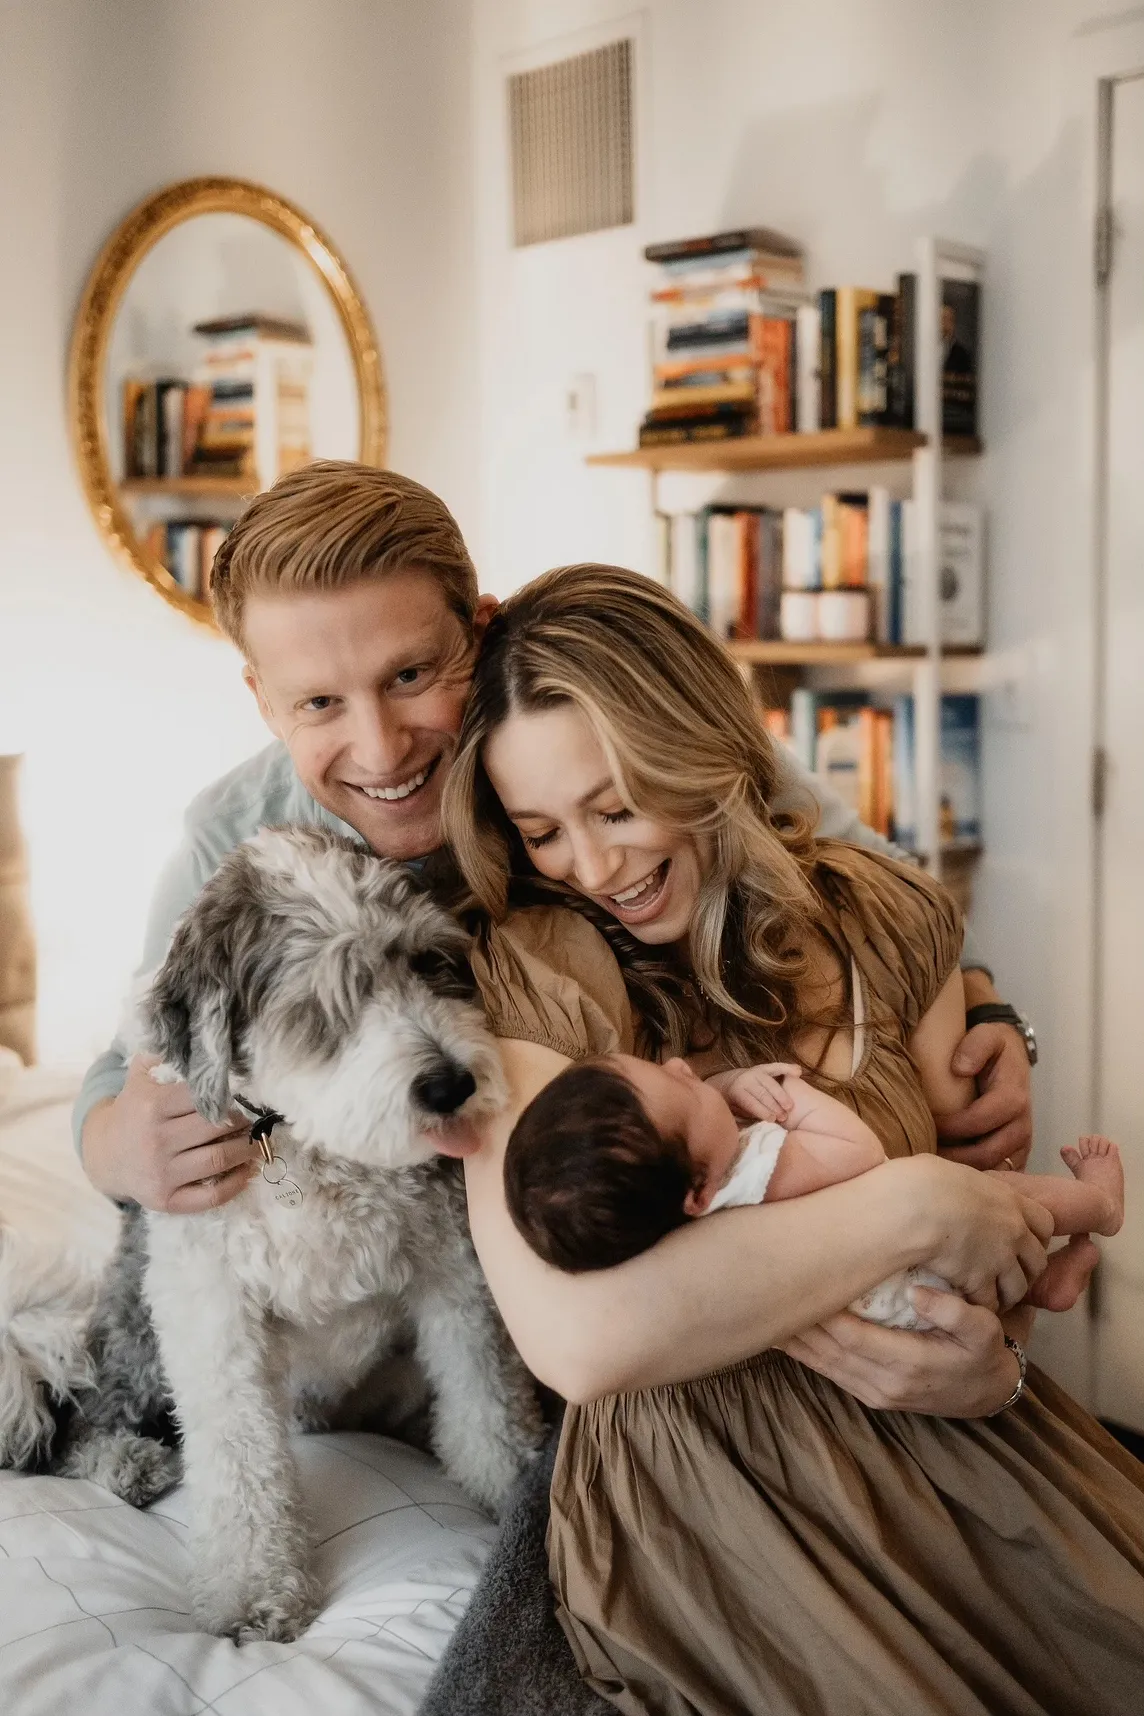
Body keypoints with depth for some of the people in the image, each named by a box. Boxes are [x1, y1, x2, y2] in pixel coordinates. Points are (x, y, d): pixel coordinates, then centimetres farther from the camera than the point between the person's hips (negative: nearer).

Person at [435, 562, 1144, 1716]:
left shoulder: (878, 916, 3)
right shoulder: (527, 986, -11)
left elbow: (982, 1176, 10)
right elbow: (575, 1337, -24)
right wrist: (907, 1206, -21)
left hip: (940, 1435, 4)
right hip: (700, 1489, -4)